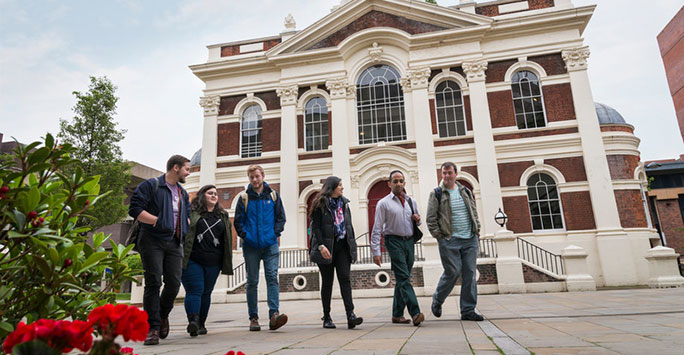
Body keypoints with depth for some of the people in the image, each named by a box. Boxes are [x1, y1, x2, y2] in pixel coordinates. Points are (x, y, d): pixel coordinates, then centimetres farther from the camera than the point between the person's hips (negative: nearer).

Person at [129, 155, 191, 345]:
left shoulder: (183, 193, 21)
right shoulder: (150, 185, -2)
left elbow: (187, 215, 29)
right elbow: (135, 209, -10)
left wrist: (185, 229, 10)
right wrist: (158, 221, -14)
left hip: (174, 243, 6)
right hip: (152, 242, -6)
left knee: (174, 283, 1)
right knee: (153, 283, -6)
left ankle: (163, 315, 28)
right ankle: (153, 328, 1)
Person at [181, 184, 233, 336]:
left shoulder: (223, 216, 15)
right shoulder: (190, 212, 1)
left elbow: (227, 240, 17)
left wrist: (226, 263, 14)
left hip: (213, 263, 4)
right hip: (192, 261, -4)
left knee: (206, 292, 10)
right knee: (195, 290, -12)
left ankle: (201, 324, 20)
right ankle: (193, 320, -18)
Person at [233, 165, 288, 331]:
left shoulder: (273, 195, 8)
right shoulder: (244, 197, 6)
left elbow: (281, 217, 10)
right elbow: (238, 221, 8)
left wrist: (275, 233, -2)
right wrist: (245, 235, -3)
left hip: (270, 244, 0)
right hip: (251, 246, 0)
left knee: (272, 278, -11)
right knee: (252, 281, 5)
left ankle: (274, 315, -15)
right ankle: (253, 318, 13)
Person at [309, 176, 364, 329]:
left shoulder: (343, 203, 15)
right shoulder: (320, 204, -3)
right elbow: (316, 227, -9)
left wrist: (352, 244, 11)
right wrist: (321, 246, -20)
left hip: (342, 246, 4)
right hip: (327, 247, -4)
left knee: (345, 279, -7)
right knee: (327, 282, 3)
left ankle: (351, 315, -12)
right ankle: (327, 318, 13)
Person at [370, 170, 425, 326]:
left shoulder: (411, 202, 14)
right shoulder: (383, 203, -1)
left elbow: (418, 222, 26)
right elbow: (377, 228, -4)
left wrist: (417, 219, 0)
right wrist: (376, 251, -10)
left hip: (409, 241, 5)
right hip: (394, 241, -5)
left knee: (402, 279, 9)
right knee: (403, 278, -14)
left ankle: (397, 314, 17)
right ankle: (415, 313, -18)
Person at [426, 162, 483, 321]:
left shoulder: (466, 191, 14)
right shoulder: (436, 194, -1)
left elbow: (474, 213, 19)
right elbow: (430, 219, -2)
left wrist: (476, 231, 10)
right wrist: (439, 236, -8)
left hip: (470, 240, 5)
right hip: (449, 241, -5)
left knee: (470, 274, 3)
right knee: (453, 272, -7)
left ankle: (468, 311, 12)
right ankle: (437, 300, 19)